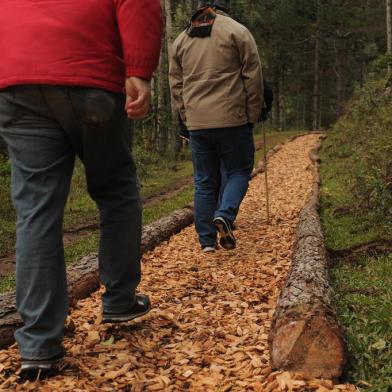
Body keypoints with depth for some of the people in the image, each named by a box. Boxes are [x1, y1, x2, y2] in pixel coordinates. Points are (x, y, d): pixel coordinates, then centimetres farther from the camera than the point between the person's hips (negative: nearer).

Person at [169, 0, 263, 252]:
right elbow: (253, 76, -2)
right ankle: (225, 215, -15)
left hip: (197, 123, 4)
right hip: (232, 119, -4)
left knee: (204, 182, 9)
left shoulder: (181, 40, 14)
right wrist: (253, 115, 4)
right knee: (239, 171, 9)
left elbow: (176, 84, 15)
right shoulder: (237, 31, 1)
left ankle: (207, 241, 10)